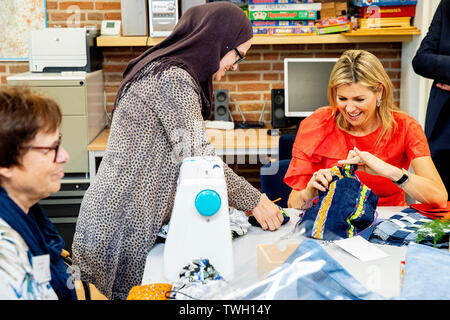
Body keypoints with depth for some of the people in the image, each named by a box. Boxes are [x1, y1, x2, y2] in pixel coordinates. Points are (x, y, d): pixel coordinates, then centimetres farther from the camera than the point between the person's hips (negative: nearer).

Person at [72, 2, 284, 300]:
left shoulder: (165, 70, 14)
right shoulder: (173, 79, -18)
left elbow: (185, 155, 15)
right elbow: (199, 158, -22)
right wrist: (253, 201, -12)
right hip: (122, 223, -10)